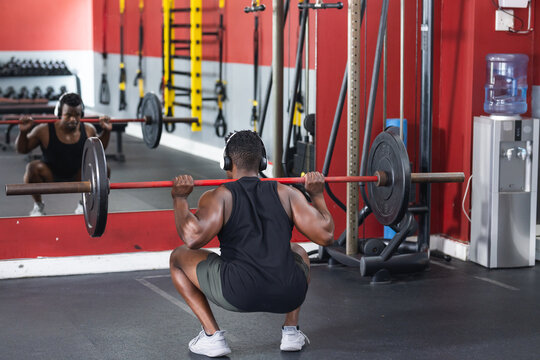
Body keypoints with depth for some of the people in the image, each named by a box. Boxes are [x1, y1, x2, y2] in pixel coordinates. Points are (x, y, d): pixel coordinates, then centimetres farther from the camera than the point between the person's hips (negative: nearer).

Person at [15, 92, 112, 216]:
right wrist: (23, 132, -25)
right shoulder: (44, 131, -19)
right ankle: (38, 205, -4)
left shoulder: (88, 130, -10)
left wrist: (106, 131, -5)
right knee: (33, 168, -31)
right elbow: (22, 149, -6)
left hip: (77, 178, 3)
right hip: (50, 178, -2)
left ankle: (83, 204, 6)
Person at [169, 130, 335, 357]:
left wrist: (179, 198, 3)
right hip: (289, 296, 4)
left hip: (238, 295, -4)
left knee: (178, 257, 21)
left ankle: (212, 336, 13)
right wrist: (317, 195, 22)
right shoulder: (286, 193, 12)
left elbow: (194, 238, -13)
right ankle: (291, 332, 26)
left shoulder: (219, 196, 4)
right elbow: (326, 235, 6)